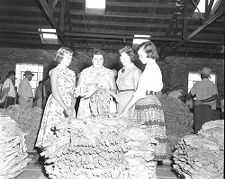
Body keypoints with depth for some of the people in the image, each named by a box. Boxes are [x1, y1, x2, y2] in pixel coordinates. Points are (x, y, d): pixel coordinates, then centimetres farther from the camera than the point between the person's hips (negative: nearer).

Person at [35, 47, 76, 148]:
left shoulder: (72, 74, 14)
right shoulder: (55, 71, -2)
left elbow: (73, 93, 10)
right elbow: (55, 93, -11)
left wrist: (71, 108, -7)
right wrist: (66, 108, -19)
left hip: (69, 106, 5)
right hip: (57, 105, -5)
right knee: (55, 130, -8)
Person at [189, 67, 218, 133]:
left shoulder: (197, 84, 3)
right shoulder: (212, 85, 4)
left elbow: (190, 94, 7)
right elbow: (215, 96, -9)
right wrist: (203, 101, -10)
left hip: (198, 106, 0)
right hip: (208, 107, 0)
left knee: (198, 124, 4)